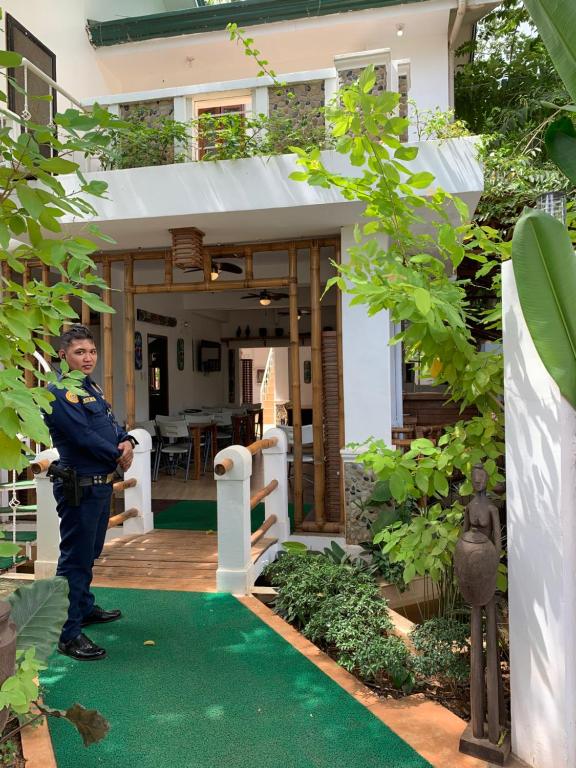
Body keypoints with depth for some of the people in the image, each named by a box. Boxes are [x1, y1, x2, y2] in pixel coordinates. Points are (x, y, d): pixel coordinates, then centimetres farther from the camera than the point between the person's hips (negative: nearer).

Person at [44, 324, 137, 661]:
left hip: (102, 484, 10)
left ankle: (85, 608, 40)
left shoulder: (91, 388, 12)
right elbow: (84, 436, -25)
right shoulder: (59, 393, -18)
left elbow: (112, 425, 13)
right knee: (76, 560, -1)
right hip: (80, 487, -10)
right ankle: (69, 634, 9)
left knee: (90, 554, 23)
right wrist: (118, 456, -12)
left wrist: (127, 441, -9)